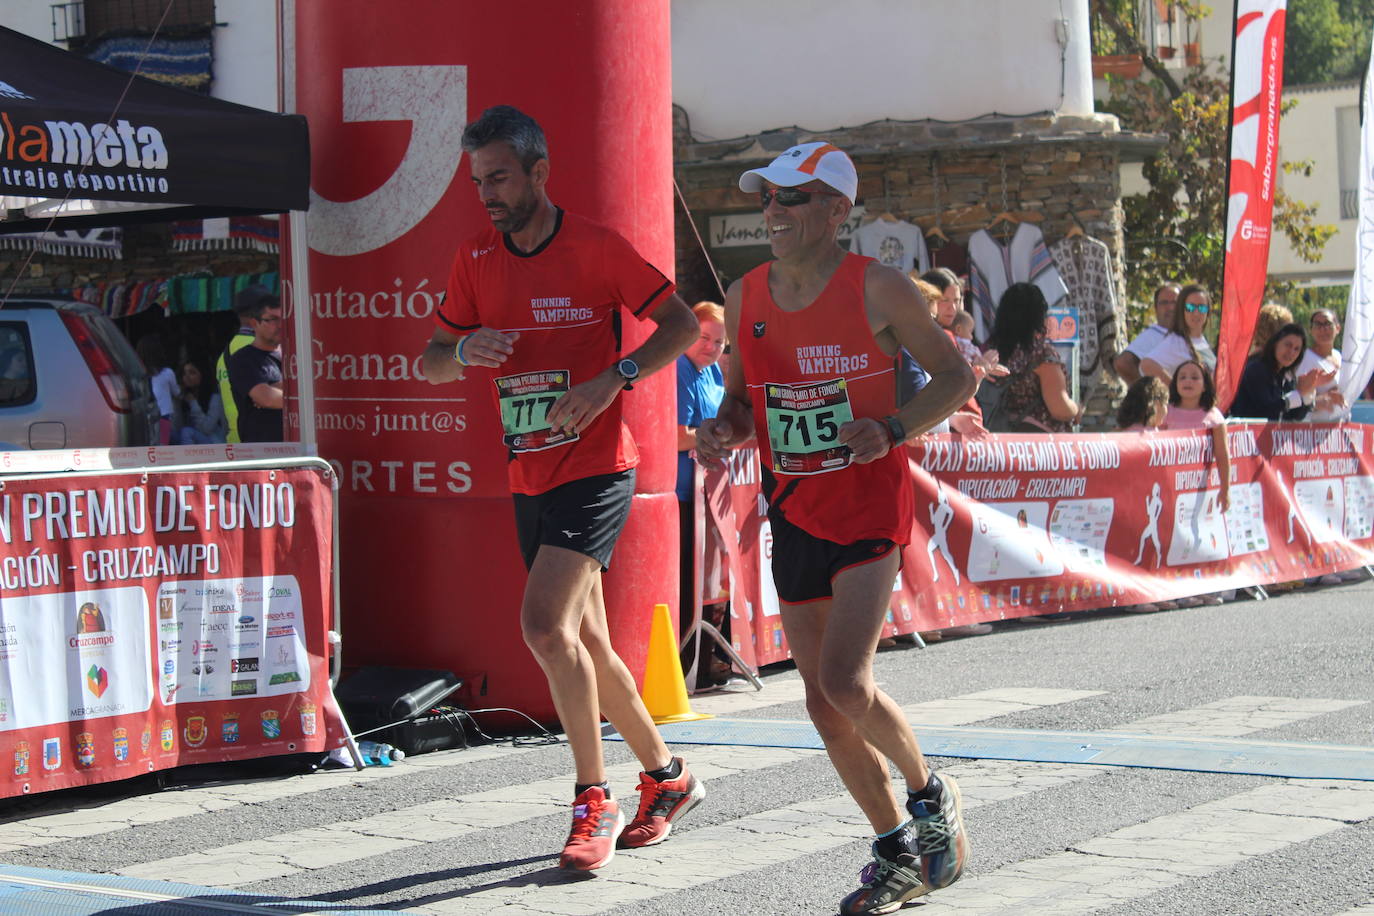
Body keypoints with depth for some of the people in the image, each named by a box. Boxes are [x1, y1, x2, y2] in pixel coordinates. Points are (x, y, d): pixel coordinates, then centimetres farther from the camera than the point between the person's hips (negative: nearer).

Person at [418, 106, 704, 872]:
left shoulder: (596, 248, -9)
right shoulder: (476, 262, 8)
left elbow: (684, 326, -7)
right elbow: (430, 364, 11)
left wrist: (613, 378, -21)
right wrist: (463, 351, -12)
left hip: (595, 470, -7)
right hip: (530, 480, 7)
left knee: (545, 624, -20)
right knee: (586, 645, 12)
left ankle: (594, 802, -9)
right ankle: (667, 778, 29)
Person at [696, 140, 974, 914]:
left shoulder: (878, 289, -9)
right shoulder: (745, 297, 5)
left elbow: (956, 376, -2)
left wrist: (894, 431, -19)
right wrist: (724, 432, -6)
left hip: (871, 508, -6)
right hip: (794, 514, 6)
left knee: (846, 681, -18)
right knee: (824, 703, 6)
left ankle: (931, 793, 11)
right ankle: (900, 853, 22)